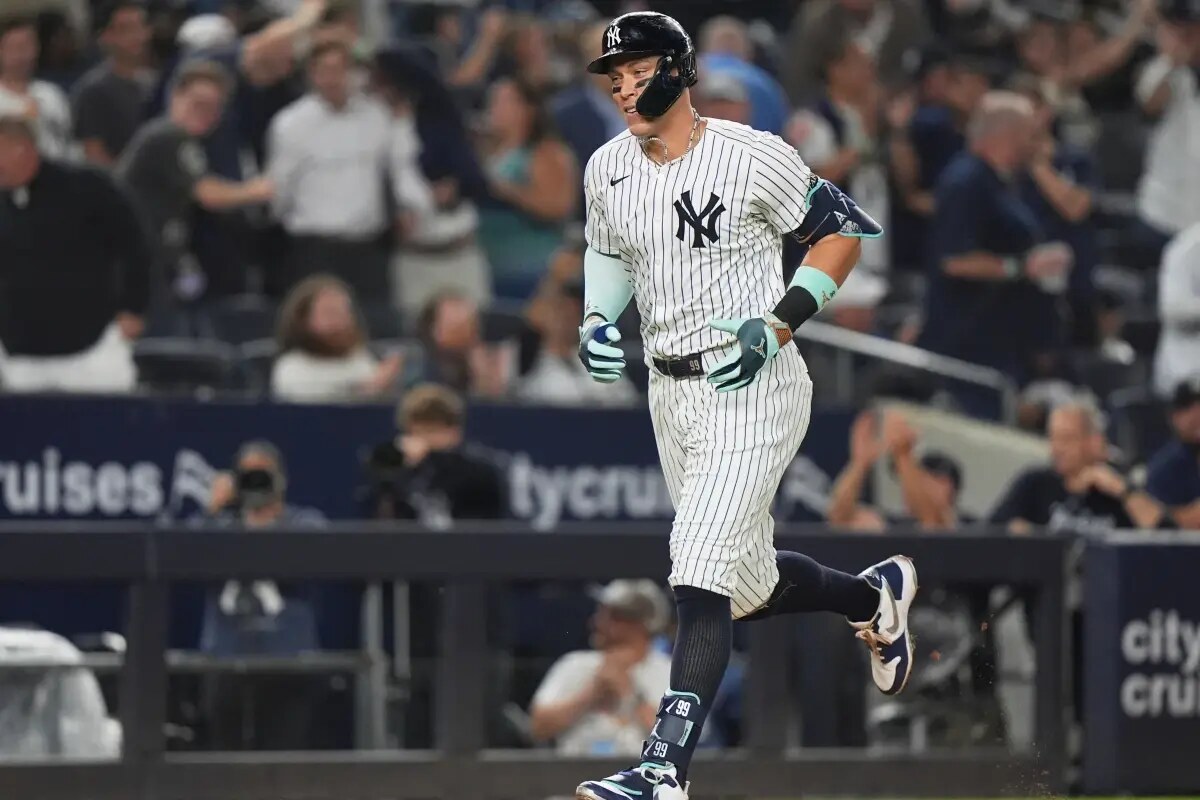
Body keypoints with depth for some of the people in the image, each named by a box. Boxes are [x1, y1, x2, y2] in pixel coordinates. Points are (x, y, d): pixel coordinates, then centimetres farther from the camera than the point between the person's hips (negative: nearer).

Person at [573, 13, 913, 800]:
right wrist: (597, 320, 4)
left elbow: (844, 230, -7)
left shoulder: (751, 157, -14)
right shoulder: (608, 169, 4)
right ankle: (875, 594, 44)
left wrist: (777, 326, -16)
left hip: (753, 389, -7)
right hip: (671, 394, 7)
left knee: (701, 577, -18)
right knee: (748, 587, 15)